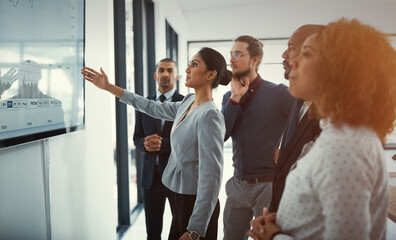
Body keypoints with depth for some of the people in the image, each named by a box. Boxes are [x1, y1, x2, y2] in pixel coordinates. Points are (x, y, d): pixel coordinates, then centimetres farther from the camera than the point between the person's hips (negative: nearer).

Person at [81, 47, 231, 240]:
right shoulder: (188, 102, 3)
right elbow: (151, 107, 15)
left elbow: (211, 176, -27)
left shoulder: (209, 116, -22)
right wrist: (108, 87, 17)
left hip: (196, 202, -8)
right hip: (180, 195, 8)